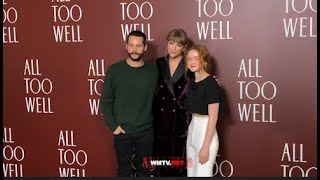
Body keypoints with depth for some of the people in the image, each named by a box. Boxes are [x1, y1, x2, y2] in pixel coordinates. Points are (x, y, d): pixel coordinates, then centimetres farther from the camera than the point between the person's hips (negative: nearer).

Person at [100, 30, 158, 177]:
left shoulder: (153, 71, -3)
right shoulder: (114, 70, -6)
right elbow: (106, 100, -2)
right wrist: (113, 126, -7)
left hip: (146, 132, 1)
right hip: (122, 132, -1)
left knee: (144, 170, 14)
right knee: (124, 169, 14)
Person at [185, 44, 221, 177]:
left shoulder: (210, 83, -14)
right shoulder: (191, 82, 9)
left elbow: (213, 117, -17)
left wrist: (205, 146, -18)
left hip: (206, 132, -7)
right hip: (192, 131, 8)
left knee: (202, 174, 0)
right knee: (191, 173, 13)